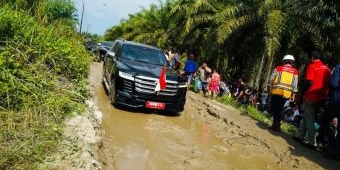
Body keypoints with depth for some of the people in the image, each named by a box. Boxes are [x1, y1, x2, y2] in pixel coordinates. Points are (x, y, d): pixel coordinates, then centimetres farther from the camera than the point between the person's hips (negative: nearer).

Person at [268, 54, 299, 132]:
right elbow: (295, 85, 5)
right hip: (286, 93, 2)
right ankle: (276, 123, 10)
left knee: (274, 108, 5)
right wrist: (293, 94, 7)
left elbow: (271, 79, 5)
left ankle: (276, 123, -4)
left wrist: (269, 88, 15)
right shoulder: (295, 71, 10)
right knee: (279, 109, 11)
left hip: (276, 91, -2)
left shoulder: (278, 68, 6)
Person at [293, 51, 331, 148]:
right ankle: (300, 136, 24)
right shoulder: (327, 68, 12)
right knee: (306, 117, 17)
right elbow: (329, 83, 13)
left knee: (309, 120, -1)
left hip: (311, 97, -7)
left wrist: (302, 93, -7)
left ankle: (312, 143, -1)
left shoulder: (312, 66, -8)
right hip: (321, 98, 7)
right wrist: (324, 94, 19)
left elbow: (309, 82, -16)